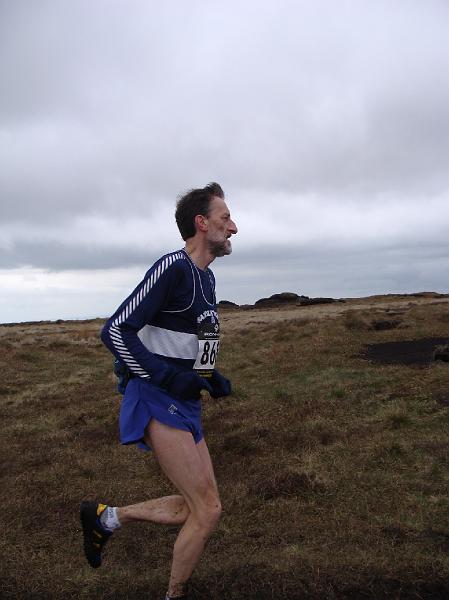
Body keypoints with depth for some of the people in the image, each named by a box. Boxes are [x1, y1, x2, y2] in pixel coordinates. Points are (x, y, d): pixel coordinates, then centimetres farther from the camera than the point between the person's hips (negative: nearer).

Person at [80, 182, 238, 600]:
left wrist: (211, 376, 9)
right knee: (208, 510, -6)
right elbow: (115, 331, -17)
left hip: (183, 406, 9)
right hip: (157, 404, -9)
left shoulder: (206, 277, 13)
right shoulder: (173, 267, -15)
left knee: (194, 509, 12)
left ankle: (105, 518, 28)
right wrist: (168, 377, -22)